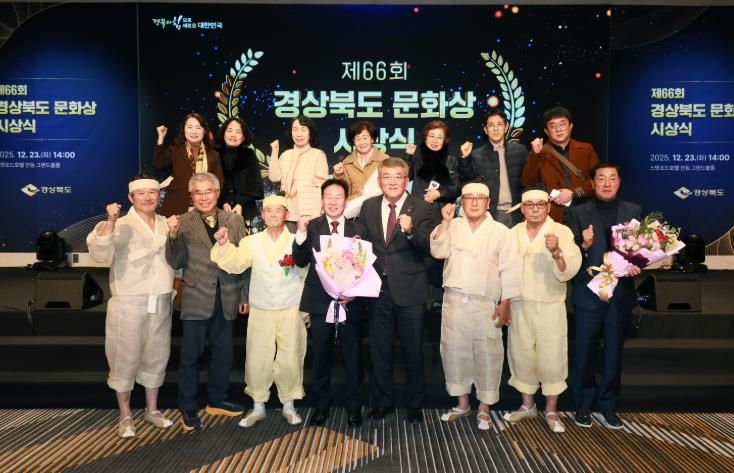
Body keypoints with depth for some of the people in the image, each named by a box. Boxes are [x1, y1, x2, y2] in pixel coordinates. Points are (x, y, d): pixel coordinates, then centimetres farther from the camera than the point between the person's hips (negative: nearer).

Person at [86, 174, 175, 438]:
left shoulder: (166, 225, 8)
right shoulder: (122, 226, -8)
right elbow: (99, 253, -24)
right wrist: (110, 222, -36)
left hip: (161, 302, 5)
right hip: (129, 303, -5)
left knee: (156, 357, 14)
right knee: (126, 358, 3)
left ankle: (152, 409, 29)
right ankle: (125, 416, 19)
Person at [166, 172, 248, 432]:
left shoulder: (234, 220, 3)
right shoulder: (182, 223, -4)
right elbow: (176, 263, -7)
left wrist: (244, 295, 5)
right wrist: (173, 235, -24)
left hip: (227, 298, 3)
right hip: (196, 299, -3)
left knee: (223, 353, 15)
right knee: (190, 355, 6)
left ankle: (217, 400, 33)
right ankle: (188, 408, 22)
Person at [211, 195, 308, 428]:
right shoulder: (252, 242, 3)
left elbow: (308, 274, -5)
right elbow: (235, 263, -8)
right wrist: (224, 245, -24)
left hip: (291, 311, -1)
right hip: (260, 312, 2)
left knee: (290, 360, 6)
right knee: (257, 360, 7)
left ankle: (288, 405, 25)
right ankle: (258, 406, 24)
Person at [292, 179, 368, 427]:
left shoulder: (359, 229, 3)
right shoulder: (311, 227, 2)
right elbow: (301, 261, -5)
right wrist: (301, 234, -18)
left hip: (350, 302, 0)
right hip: (320, 302, 0)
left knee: (353, 357, 9)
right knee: (320, 357, 12)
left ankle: (354, 407, 25)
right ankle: (320, 405, 28)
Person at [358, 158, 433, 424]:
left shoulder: (420, 208, -6)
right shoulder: (368, 207, 5)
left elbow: (428, 248, -16)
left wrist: (411, 231, -34)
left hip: (409, 290, -3)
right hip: (378, 288, 3)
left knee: (413, 351, 9)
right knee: (379, 350, 15)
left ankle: (414, 405, 28)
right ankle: (383, 402, 32)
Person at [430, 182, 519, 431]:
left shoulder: (501, 232, 0)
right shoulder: (452, 226, 8)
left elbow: (508, 270, -2)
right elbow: (438, 251, -5)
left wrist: (505, 304, -6)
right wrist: (445, 222, -12)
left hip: (486, 304, -2)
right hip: (454, 300, 3)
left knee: (487, 355, 2)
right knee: (455, 351, 9)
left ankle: (484, 408, 18)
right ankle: (462, 403, 26)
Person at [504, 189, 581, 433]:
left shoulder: (561, 232, -5)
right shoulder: (513, 233, 6)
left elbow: (569, 270, -14)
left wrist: (557, 252, -33)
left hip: (550, 305, -3)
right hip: (519, 304, 3)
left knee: (551, 357, 2)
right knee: (521, 354, 11)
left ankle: (551, 410, 16)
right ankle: (527, 404, 27)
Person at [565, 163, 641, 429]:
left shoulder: (633, 211, 6)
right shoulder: (578, 213, -1)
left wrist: (636, 265, -14)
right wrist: (584, 246, -25)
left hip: (620, 294, 2)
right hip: (588, 293, -2)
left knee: (614, 352, 13)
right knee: (584, 352, 8)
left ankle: (608, 405, 28)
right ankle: (583, 404, 24)